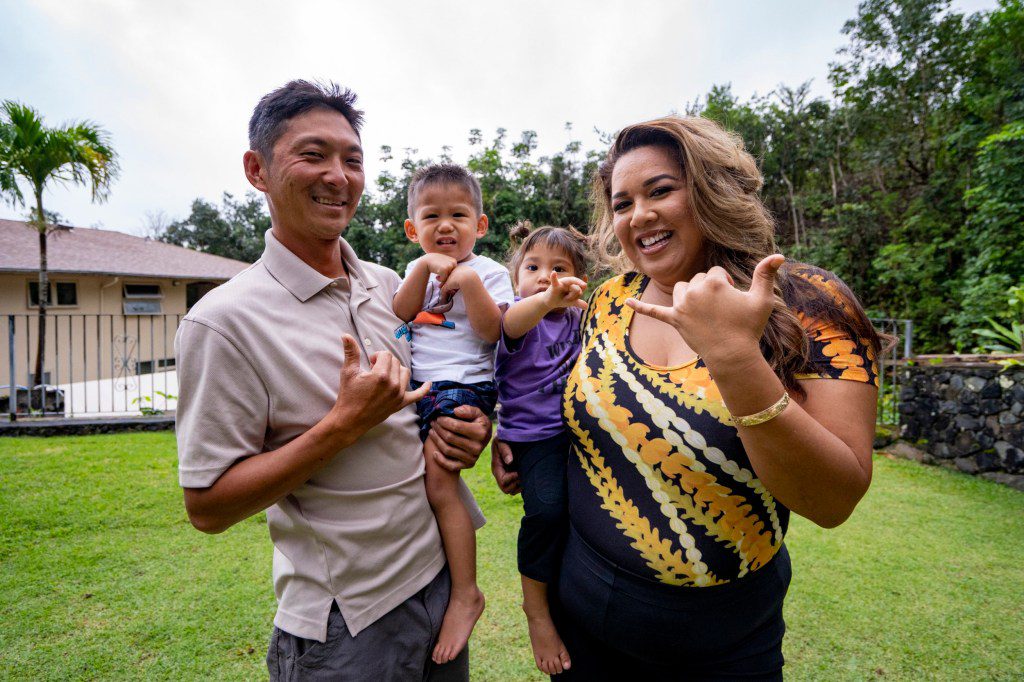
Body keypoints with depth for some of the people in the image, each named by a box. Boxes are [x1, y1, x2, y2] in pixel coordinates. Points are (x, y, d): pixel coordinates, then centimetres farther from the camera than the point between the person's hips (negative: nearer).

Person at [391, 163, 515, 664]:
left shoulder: (488, 271, 1)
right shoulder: (417, 269, 18)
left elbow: (492, 332, -11)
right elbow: (398, 316, 1)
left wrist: (469, 280, -19)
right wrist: (424, 268, -7)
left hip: (463, 386, -7)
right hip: (415, 385, 7)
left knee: (436, 477, -17)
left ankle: (465, 592, -4)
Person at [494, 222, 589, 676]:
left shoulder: (578, 319, 13)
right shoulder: (524, 318, -4)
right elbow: (511, 322, -29)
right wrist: (547, 299, -49)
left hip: (577, 430, 6)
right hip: (534, 434, -6)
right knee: (547, 509, -25)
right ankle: (535, 608, -1)